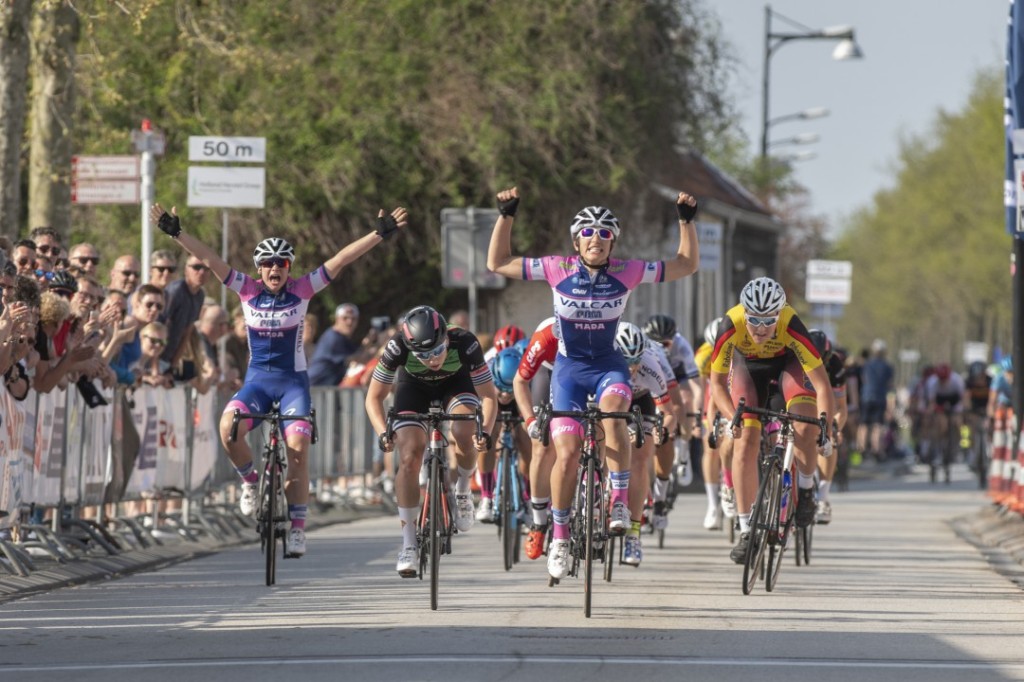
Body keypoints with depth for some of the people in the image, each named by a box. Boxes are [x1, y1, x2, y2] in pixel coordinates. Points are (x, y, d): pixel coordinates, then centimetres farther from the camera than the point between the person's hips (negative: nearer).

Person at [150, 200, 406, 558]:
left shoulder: (302, 290, -6)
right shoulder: (248, 290, -2)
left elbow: (340, 260, -12)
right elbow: (208, 259, -7)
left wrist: (379, 234, -18)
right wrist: (176, 233, -15)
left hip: (293, 381, -1)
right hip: (257, 379, 1)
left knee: (297, 447, -16)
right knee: (228, 427, -26)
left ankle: (297, 525, -6)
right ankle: (251, 480, 1)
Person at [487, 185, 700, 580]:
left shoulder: (627, 273, -10)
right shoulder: (559, 270, -11)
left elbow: (686, 265, -2)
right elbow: (498, 263, -4)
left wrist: (686, 220, -12)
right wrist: (506, 215, -12)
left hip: (608, 365, 0)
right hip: (569, 366, 0)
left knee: (613, 414, -34)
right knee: (567, 455, -9)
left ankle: (620, 502, -24)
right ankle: (559, 537, 6)